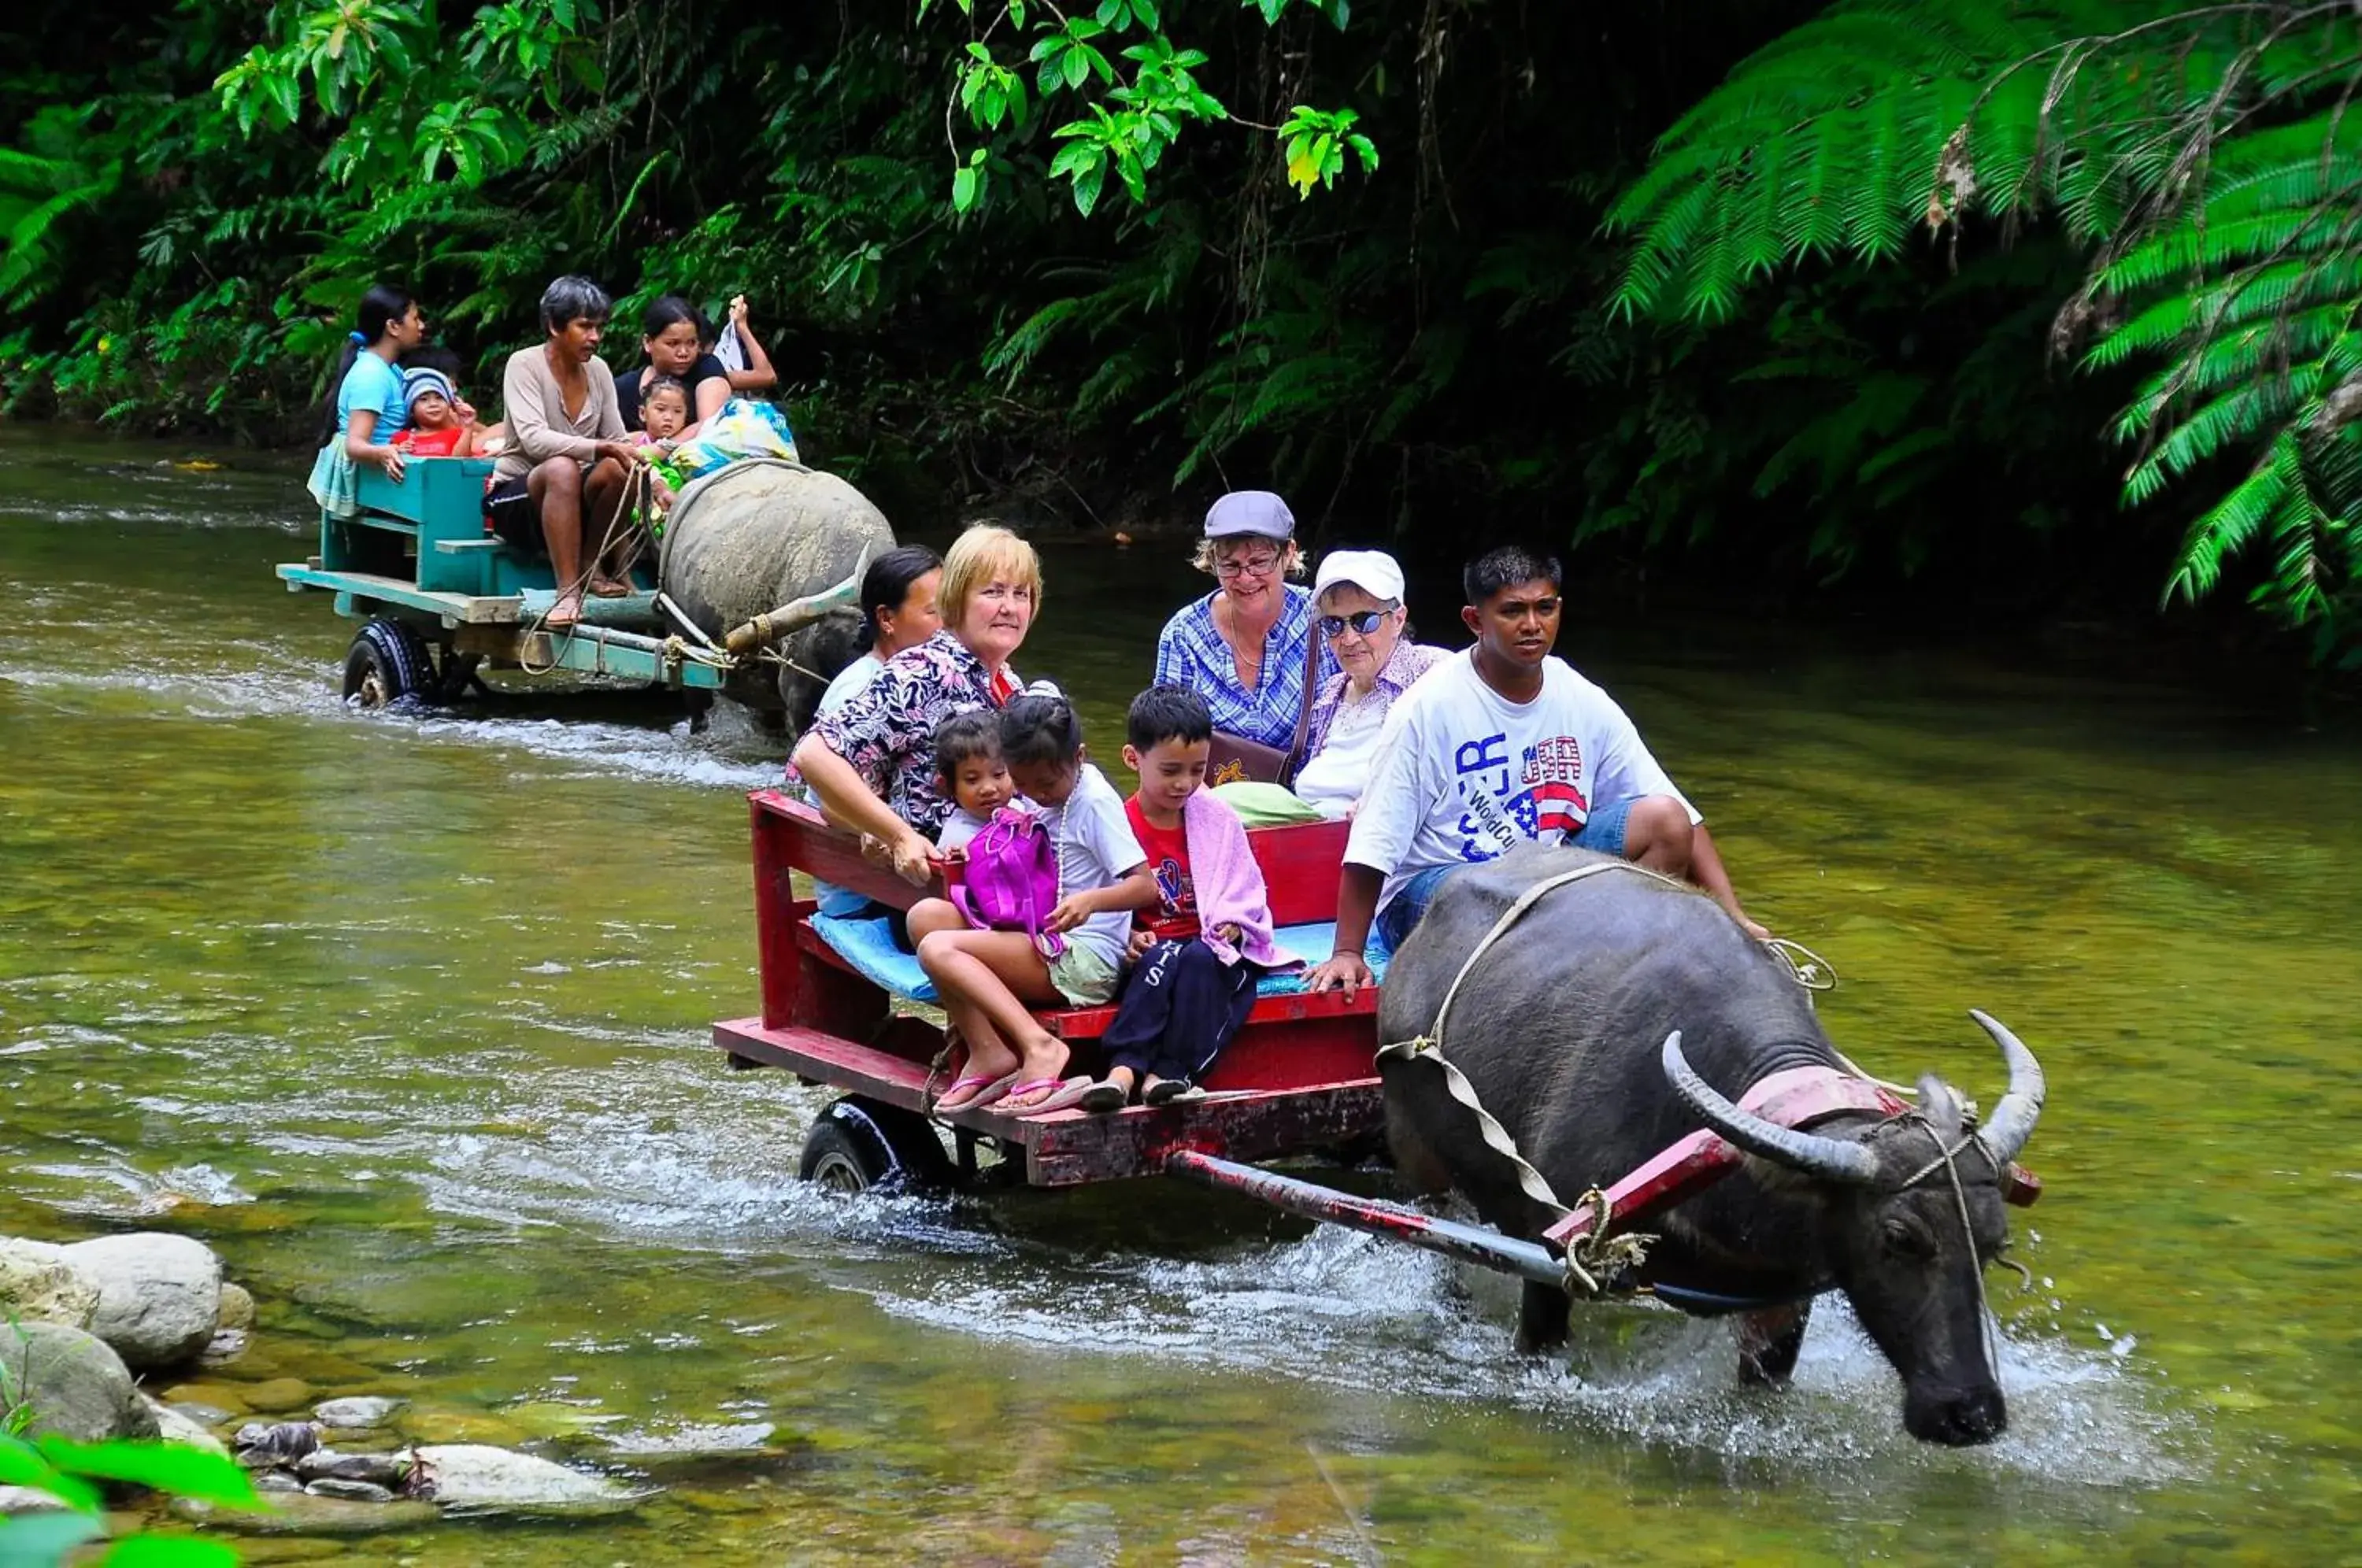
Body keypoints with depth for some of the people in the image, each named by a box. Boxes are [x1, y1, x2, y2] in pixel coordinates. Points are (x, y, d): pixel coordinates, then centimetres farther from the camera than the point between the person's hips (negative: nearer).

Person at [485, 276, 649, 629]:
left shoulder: (597, 369, 5)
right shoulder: (525, 365, -11)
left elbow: (618, 441, 4)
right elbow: (533, 440, -26)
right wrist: (601, 448, -38)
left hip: (575, 502, 4)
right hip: (516, 498, -4)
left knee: (617, 470, -28)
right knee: (562, 469, -38)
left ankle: (593, 570, -10)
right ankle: (568, 593, -42)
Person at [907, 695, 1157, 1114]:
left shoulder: (1095, 801, -11)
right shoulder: (1046, 797, 12)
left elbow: (1146, 886, -16)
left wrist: (1091, 901, -34)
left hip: (1085, 958, -9)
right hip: (1039, 942, 9)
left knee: (939, 949, -22)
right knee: (927, 914, -8)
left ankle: (1039, 1047, -31)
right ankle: (986, 1052, -16)